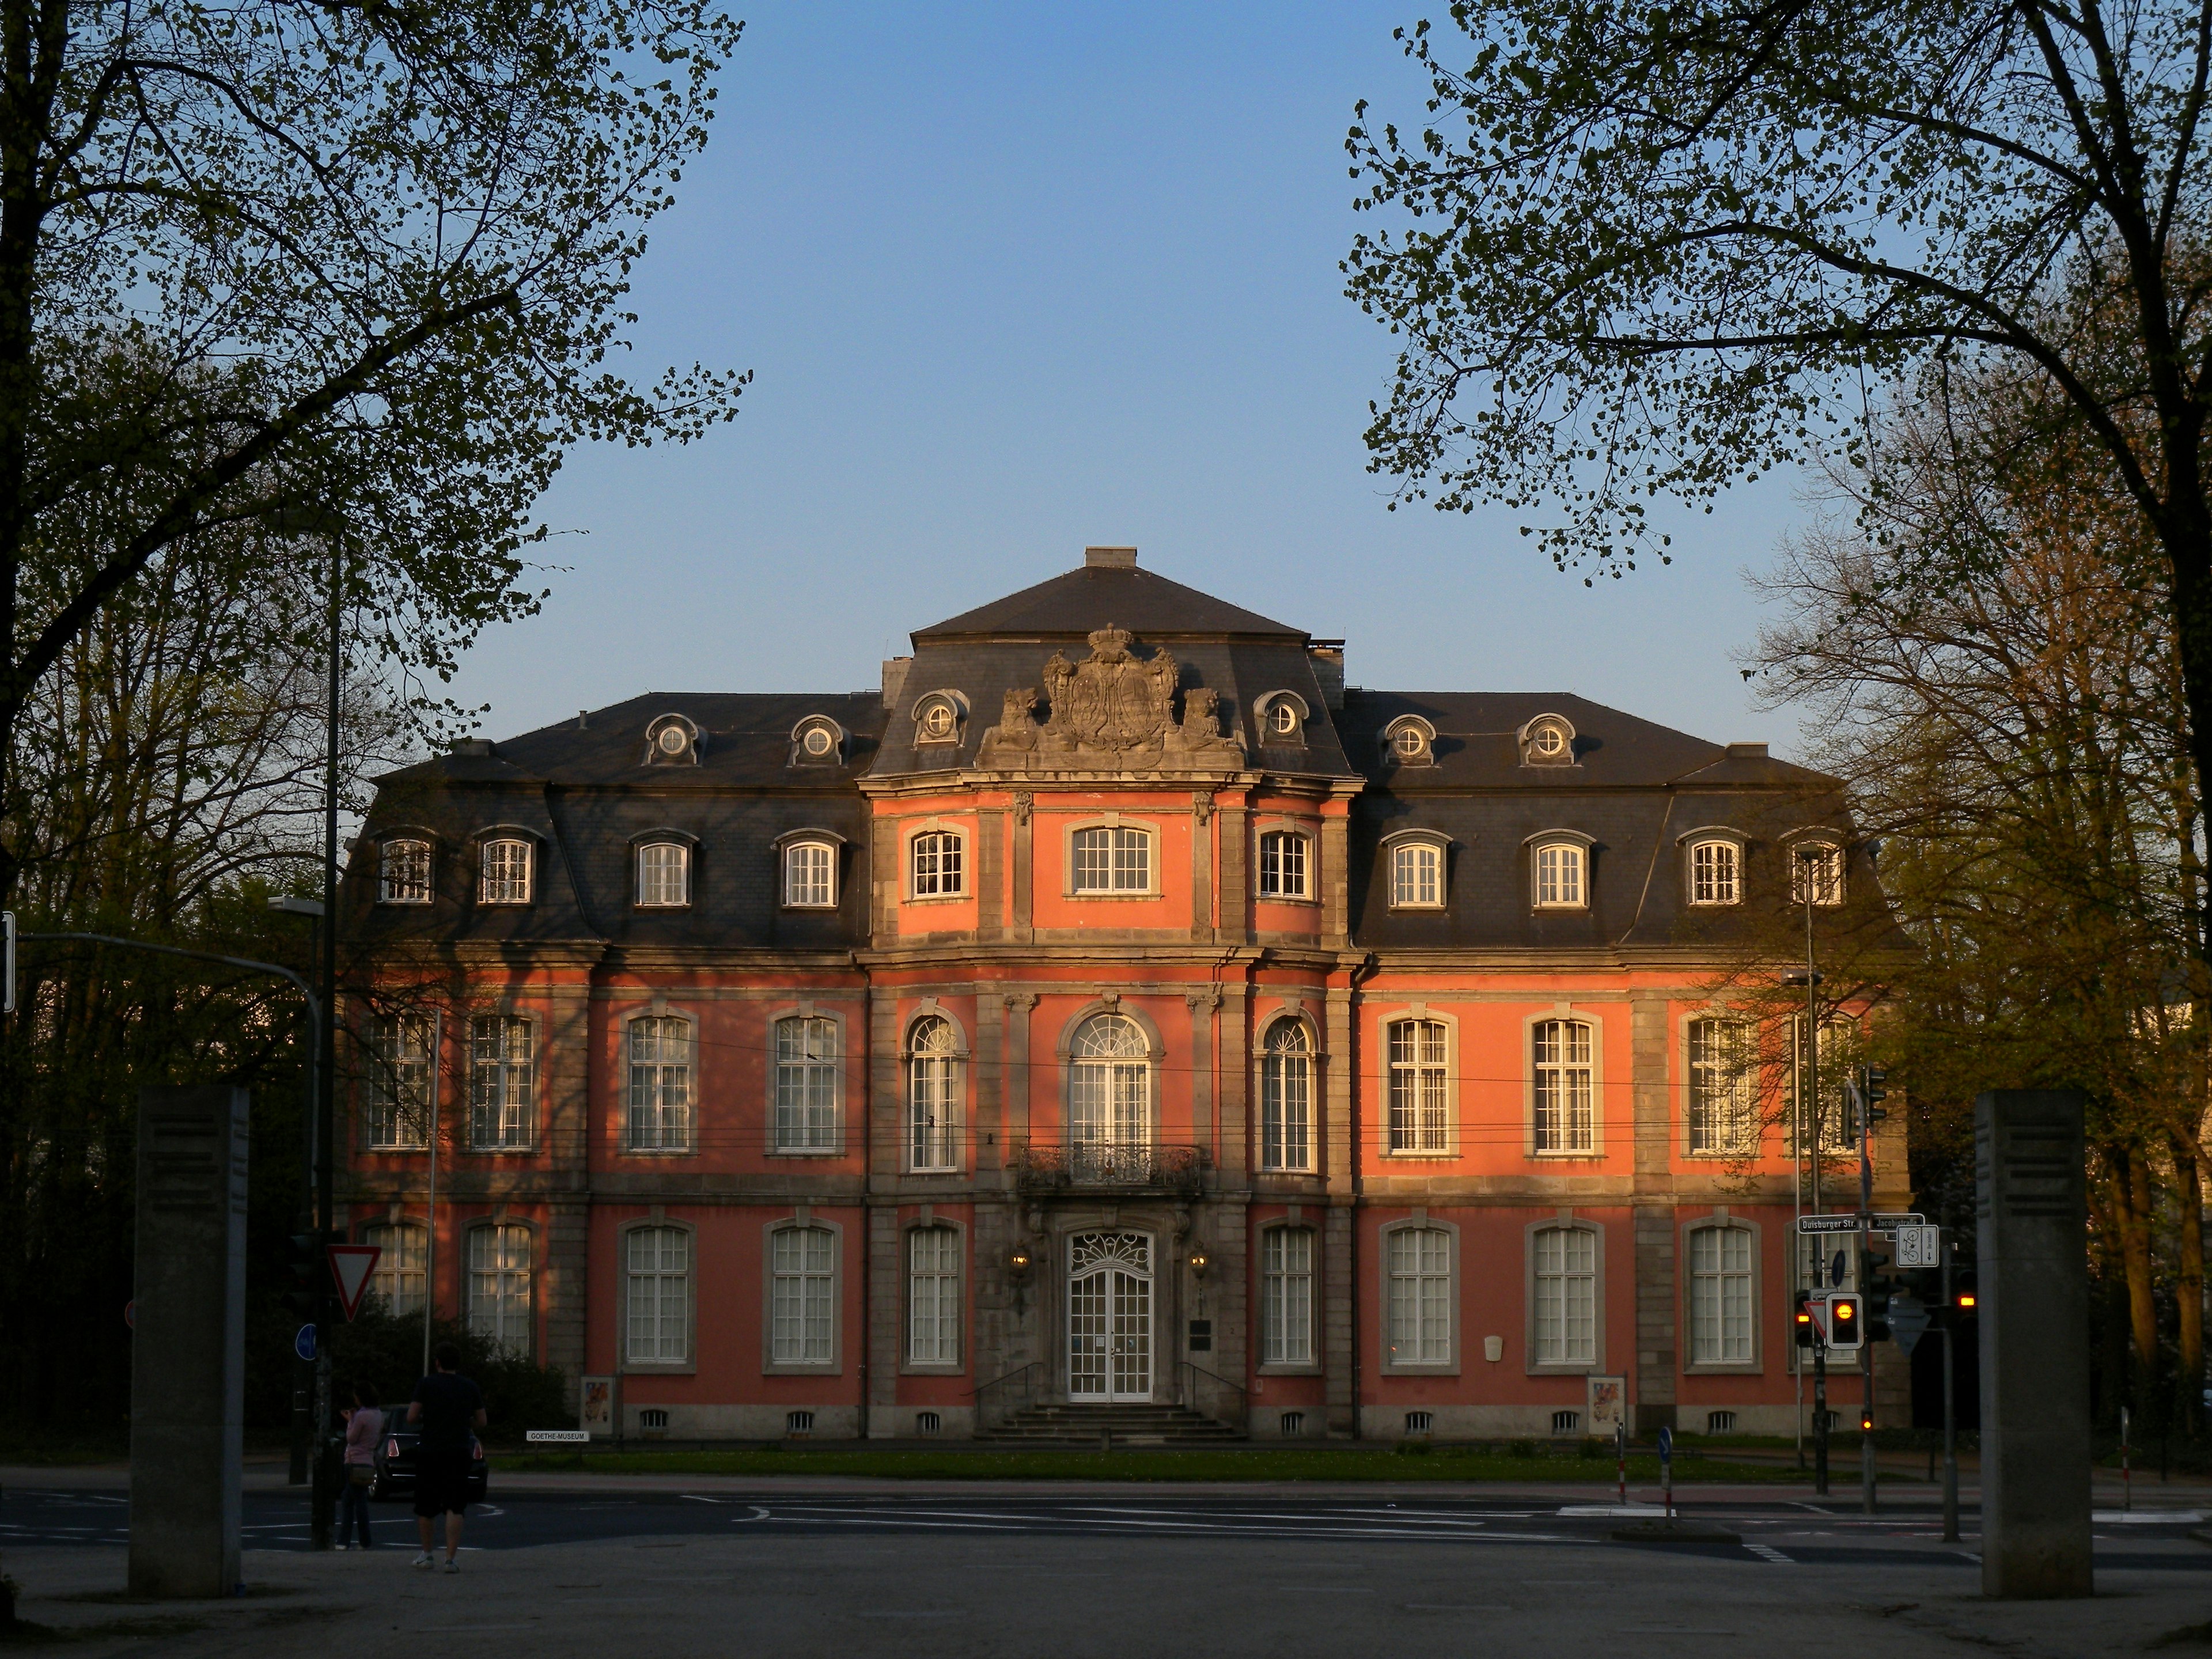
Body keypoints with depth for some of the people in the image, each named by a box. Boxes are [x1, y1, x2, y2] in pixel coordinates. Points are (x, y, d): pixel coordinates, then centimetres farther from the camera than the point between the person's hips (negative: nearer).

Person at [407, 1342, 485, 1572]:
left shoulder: (426, 1385, -2)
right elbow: (482, 1421, 10)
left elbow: (411, 1417, -8)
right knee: (454, 1507, -2)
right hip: (458, 1453, 1)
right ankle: (451, 1558, -12)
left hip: (429, 1452, -1)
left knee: (425, 1508, 12)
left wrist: (425, 1421, 13)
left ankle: (426, 1555, 21)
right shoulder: (470, 1387, 5)